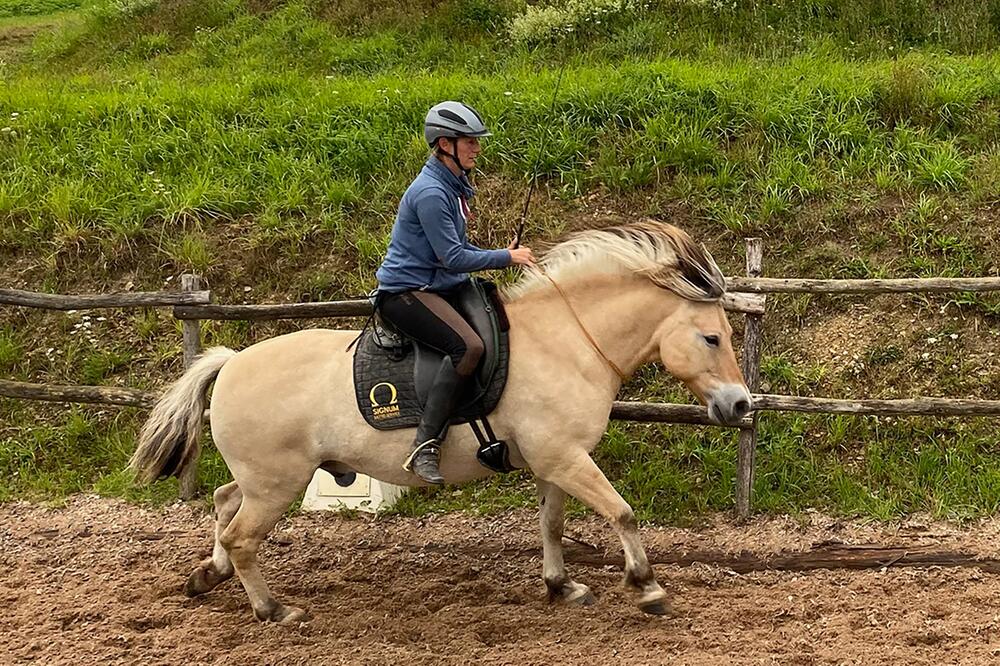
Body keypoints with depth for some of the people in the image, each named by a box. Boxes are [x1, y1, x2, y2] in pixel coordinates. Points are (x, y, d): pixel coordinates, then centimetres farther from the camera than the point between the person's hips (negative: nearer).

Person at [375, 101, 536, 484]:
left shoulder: (453, 187, 14)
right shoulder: (430, 193, -18)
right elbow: (453, 258, -20)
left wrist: (504, 257, 8)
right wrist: (506, 258, -10)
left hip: (441, 286, 11)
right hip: (405, 292, -11)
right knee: (468, 345, -31)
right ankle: (425, 446, -33)